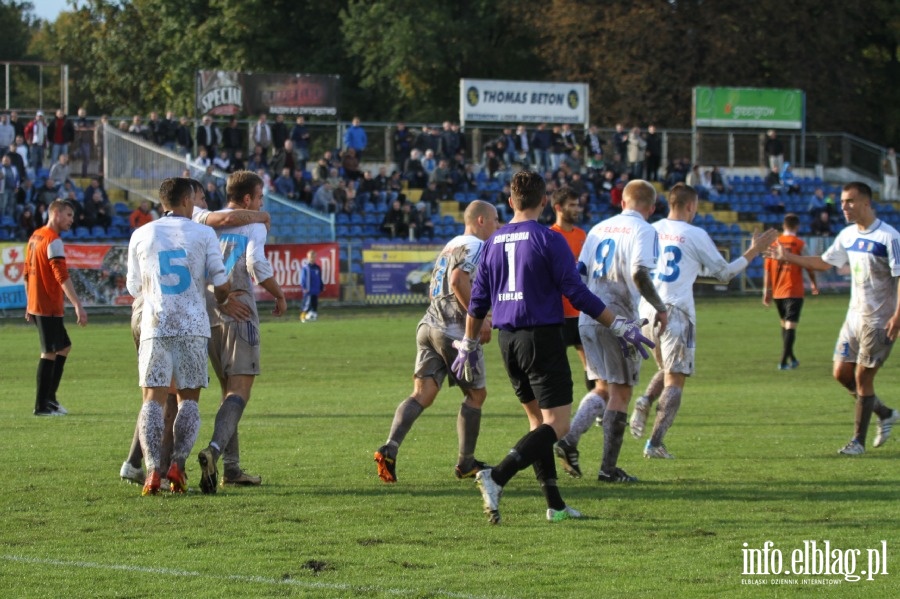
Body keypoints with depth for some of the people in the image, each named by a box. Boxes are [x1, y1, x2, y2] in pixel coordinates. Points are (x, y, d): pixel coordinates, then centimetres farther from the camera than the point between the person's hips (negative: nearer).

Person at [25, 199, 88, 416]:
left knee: (63, 347, 17)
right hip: (49, 306, -9)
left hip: (36, 305, 9)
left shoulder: (35, 236, 13)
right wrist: (78, 306, -27)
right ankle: (41, 406, -2)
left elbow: (27, 273, 20)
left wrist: (30, 304, 25)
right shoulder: (53, 241, -15)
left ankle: (50, 398, 19)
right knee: (50, 353, -4)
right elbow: (62, 277, -24)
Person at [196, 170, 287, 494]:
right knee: (239, 391, -9)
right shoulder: (254, 225, -3)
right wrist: (279, 295, -3)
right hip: (239, 314, -6)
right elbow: (256, 264, -16)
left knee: (229, 390, 15)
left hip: (209, 314, 6)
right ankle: (215, 449, -33)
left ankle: (231, 468, 14)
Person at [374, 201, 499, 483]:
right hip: (455, 332, -8)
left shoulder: (451, 245, 22)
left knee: (422, 394, 0)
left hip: (429, 325, 8)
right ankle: (465, 463, 15)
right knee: (476, 394, 9)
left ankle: (390, 448, -20)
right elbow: (459, 280, -23)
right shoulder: (475, 246, -6)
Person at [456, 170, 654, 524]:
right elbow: (577, 294, -11)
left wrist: (468, 346, 21)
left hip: (508, 342, 7)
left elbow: (478, 301, 11)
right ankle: (497, 478, -25)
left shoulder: (493, 243, 8)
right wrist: (619, 326, -4)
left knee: (539, 421, 16)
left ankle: (555, 505, 13)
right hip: (541, 338, -7)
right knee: (556, 425, -7)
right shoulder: (548, 240, -9)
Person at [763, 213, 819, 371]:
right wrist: (814, 284, 13)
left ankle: (791, 358, 30)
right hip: (794, 291, -5)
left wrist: (767, 291, 9)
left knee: (785, 325, 19)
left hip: (777, 292, 5)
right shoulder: (799, 244, -7)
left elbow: (767, 269, 4)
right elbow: (809, 266, -3)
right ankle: (784, 361, -16)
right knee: (790, 326, -6)